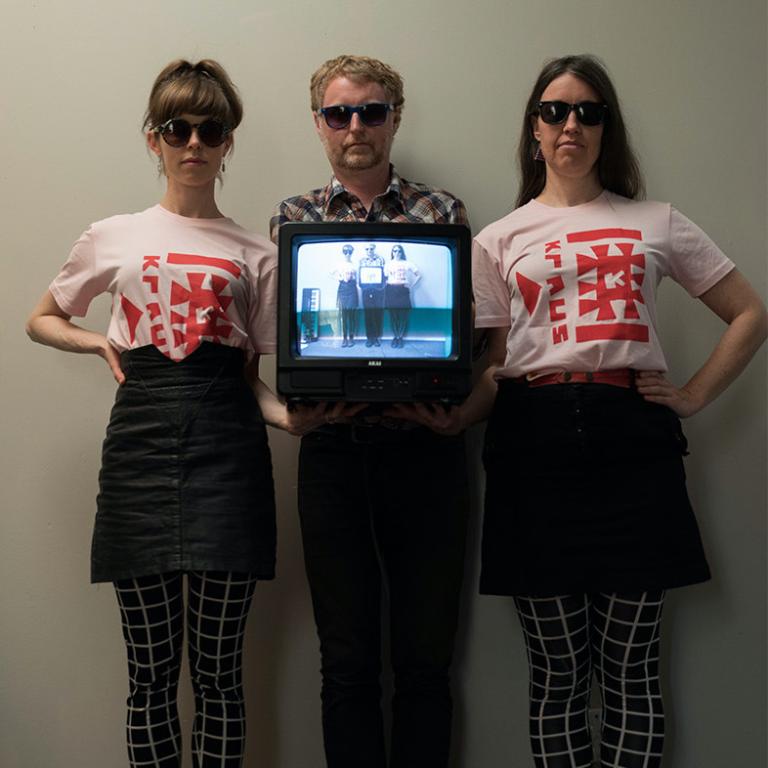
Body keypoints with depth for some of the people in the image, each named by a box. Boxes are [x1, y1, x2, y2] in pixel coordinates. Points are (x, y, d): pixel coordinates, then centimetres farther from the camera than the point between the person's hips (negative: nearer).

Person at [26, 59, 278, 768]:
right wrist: (99, 342, 4)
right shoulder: (113, 238, 12)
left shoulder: (255, 254, 10)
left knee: (218, 671, 4)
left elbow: (261, 373, 10)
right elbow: (41, 321, 23)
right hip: (140, 437, 1)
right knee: (151, 673, 7)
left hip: (227, 443, 0)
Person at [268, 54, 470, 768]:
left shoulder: (442, 211, 7)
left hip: (424, 447, 0)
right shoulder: (294, 216, 9)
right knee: (347, 662, 9)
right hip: (332, 449, 1)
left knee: (425, 659, 8)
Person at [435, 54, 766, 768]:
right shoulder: (499, 240, 13)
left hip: (632, 437, 0)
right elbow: (494, 365, 7)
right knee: (557, 669, 4)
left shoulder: (656, 222, 14)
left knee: (630, 666, 3)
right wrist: (453, 414, -13)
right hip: (535, 440, 0)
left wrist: (693, 395, 5)